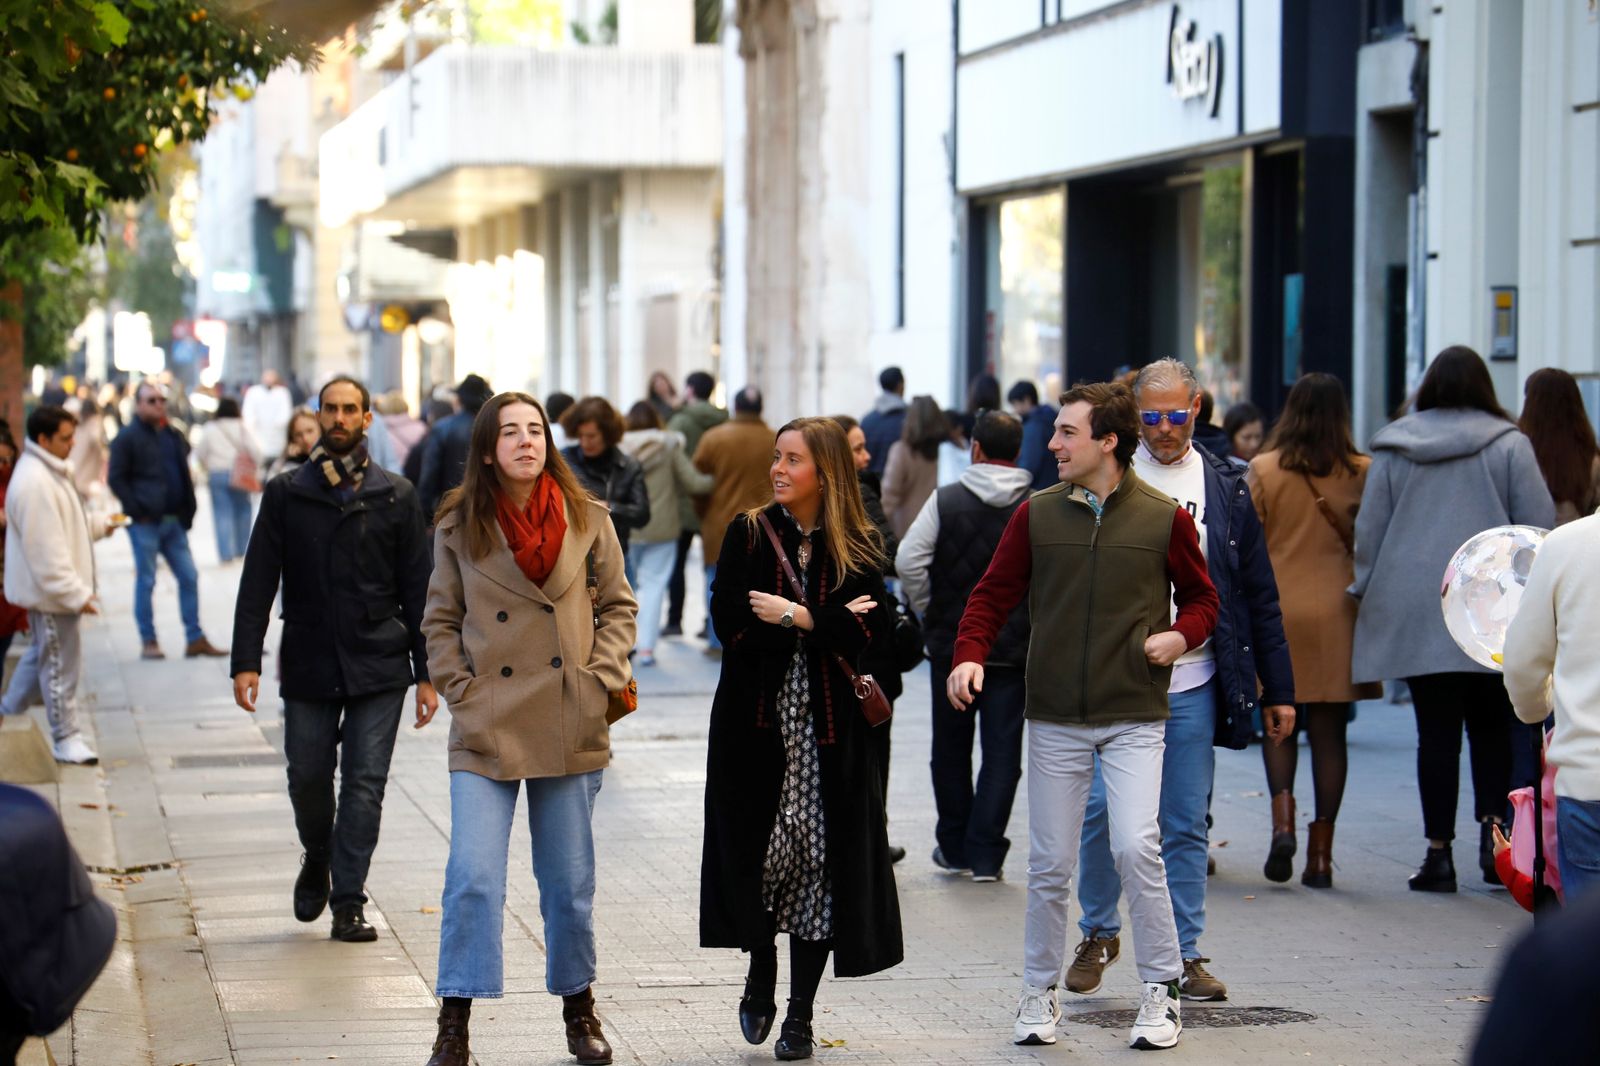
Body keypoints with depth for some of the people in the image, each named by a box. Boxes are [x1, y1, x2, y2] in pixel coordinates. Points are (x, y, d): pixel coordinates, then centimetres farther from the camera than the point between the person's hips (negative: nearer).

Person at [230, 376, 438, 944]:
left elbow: (416, 589, 6)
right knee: (308, 776, 6)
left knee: (365, 783, -3)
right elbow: (258, 582, 3)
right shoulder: (286, 494, 5)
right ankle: (318, 859, 35)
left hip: (379, 666, -1)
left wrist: (426, 672, 2)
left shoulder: (396, 496, 5)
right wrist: (246, 661, -7)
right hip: (308, 664, 1)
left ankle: (349, 902, 3)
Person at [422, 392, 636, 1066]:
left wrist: (602, 676, -2)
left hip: (570, 727, 1)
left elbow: (617, 606, 10)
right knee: (473, 877, -10)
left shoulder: (587, 521, 2)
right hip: (487, 731, -1)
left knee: (570, 881, 10)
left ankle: (578, 1009, 29)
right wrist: (462, 690, -3)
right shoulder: (459, 528, 0)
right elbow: (441, 622, 8)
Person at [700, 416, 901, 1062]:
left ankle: (800, 1014, 9)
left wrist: (793, 617, -14)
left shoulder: (859, 547, 3)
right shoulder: (748, 534, 3)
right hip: (756, 718, 0)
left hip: (830, 726, 0)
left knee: (822, 859, -1)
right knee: (757, 848, -4)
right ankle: (761, 968, 24)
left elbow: (871, 631, -9)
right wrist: (829, 624, -10)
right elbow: (729, 623, -9)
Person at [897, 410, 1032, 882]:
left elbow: (908, 561, -11)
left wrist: (927, 611, 3)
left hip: (951, 644, 0)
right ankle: (985, 853, 1)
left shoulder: (947, 499, -5)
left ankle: (954, 846, 21)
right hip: (1014, 649, 0)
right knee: (1002, 751, 5)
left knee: (951, 746, 14)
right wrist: (1030, 622, 4)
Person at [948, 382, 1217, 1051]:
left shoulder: (1164, 518, 0)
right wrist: (969, 655, -11)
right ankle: (1039, 994, 21)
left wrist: (1181, 633, -8)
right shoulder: (1037, 515, 4)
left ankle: (1161, 993, -1)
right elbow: (994, 593, 7)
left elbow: (1200, 595, 12)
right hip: (1055, 719, 2)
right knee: (1049, 865, 5)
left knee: (1136, 847, -16)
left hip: (1134, 719, -2)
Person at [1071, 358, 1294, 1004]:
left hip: (1192, 688, 2)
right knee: (1099, 812, -5)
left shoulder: (1226, 488, 8)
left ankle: (1185, 954, 14)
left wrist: (1278, 690, 8)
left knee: (1187, 827, 5)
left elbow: (1259, 596, 10)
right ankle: (1099, 933, 16)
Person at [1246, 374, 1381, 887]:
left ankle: (1282, 815, -12)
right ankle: (1320, 850, 3)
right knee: (1329, 731, 5)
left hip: (1277, 610, 0)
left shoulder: (1262, 470, -1)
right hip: (1338, 611, 0)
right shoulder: (1362, 473, -2)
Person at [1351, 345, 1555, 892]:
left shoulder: (1392, 448, 6)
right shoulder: (1508, 444, 1)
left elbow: (1369, 529, 7)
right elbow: (1539, 526, -1)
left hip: (1415, 612, 1)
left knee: (1437, 732, 4)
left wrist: (1368, 592, 15)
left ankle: (1439, 851, 3)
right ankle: (1492, 821, -5)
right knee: (1490, 724, 11)